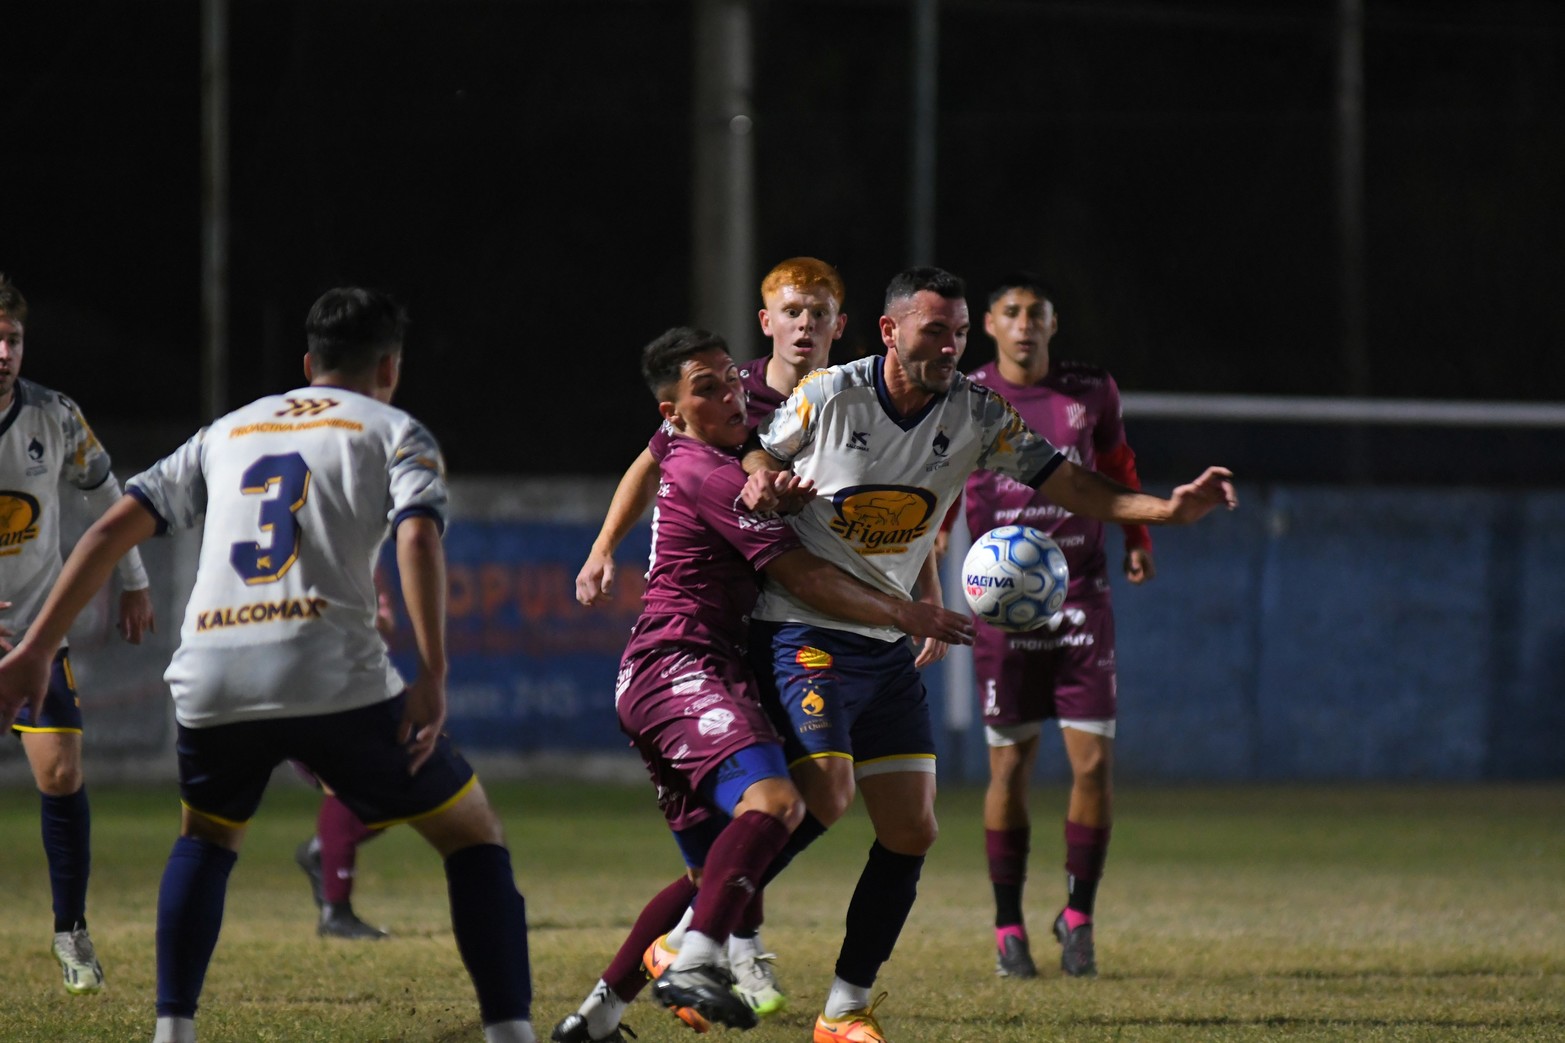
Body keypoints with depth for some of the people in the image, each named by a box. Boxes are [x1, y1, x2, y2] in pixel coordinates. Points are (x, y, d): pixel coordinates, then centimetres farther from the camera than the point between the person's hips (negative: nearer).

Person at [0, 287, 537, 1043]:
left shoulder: (226, 433, 26)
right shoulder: (393, 432, 14)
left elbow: (113, 528, 18)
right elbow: (417, 536, -6)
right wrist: (432, 678, -12)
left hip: (209, 686, 4)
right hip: (334, 677, -4)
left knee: (206, 837, 32)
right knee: (475, 836, 12)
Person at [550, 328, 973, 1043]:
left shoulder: (686, 462, 21)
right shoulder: (713, 475, -9)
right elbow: (801, 576, -12)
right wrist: (904, 614, -4)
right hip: (682, 667, -11)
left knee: (718, 867, 13)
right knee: (772, 800, -32)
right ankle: (696, 964, -47)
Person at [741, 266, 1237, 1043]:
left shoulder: (975, 414, -1)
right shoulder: (827, 396, -10)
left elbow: (1061, 480, -4)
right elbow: (759, 454, 5)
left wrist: (1166, 509, -18)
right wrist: (763, 480, -20)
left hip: (887, 645, 6)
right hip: (802, 629, -5)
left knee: (911, 830, 1)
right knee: (825, 796, -22)